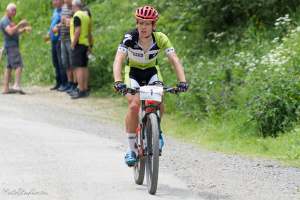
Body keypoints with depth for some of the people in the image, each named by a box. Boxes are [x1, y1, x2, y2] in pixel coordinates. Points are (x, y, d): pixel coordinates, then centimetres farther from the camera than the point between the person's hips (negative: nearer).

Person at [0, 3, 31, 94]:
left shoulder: (9, 21, 22)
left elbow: (16, 32, 23)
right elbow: (10, 32, -24)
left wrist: (24, 29, 7)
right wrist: (19, 24, -25)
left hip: (13, 46, 10)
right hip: (11, 46, -10)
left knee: (9, 67, 7)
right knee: (19, 65, -20)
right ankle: (17, 85, -29)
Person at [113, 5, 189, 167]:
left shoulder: (160, 39, -23)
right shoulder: (130, 38, -27)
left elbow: (174, 60, -28)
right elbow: (118, 60, -37)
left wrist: (182, 81, -43)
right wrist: (118, 82, -53)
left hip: (152, 72, 2)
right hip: (133, 72, -1)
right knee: (134, 105, -24)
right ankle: (131, 149, -13)